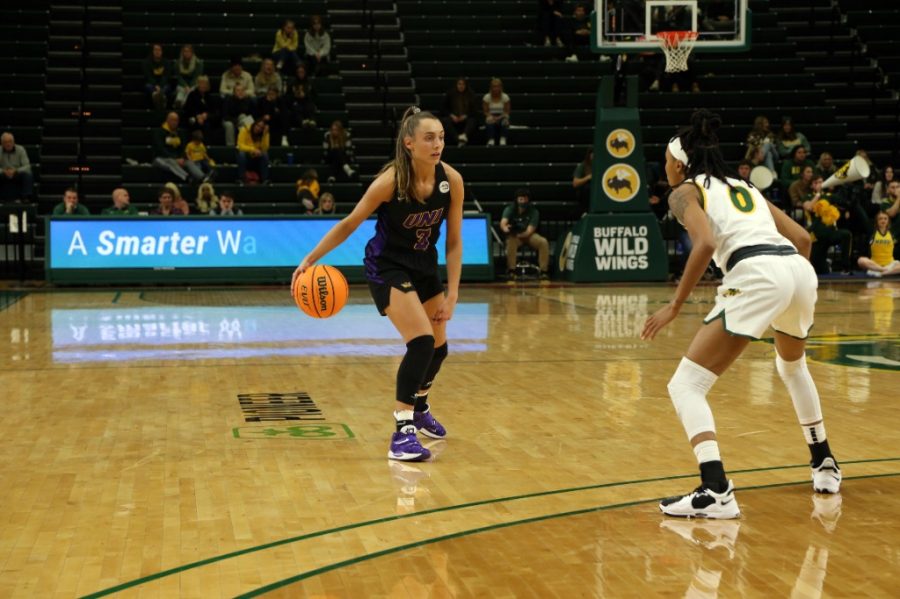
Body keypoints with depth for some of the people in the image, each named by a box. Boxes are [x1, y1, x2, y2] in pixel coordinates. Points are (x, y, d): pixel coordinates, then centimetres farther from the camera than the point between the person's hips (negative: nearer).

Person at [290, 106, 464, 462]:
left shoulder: (451, 180, -15)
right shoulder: (390, 181, -26)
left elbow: (454, 241, -7)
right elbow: (348, 225, -15)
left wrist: (452, 294, -11)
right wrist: (310, 260, -19)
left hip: (425, 266, 6)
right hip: (387, 266, -5)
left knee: (438, 346, 14)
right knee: (422, 341, -22)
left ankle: (419, 406, 44)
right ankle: (402, 430, -16)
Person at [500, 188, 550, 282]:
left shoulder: (534, 211, -11)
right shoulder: (510, 209, -12)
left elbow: (529, 231, -18)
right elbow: (503, 222, -31)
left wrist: (520, 235, -39)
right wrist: (505, 228, -56)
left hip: (529, 235, 1)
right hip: (514, 235, -1)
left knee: (544, 242, -27)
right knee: (511, 242, -37)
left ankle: (544, 271, -19)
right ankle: (511, 271, -31)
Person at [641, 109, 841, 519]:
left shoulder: (685, 191, 12)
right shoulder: (744, 187, 31)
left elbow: (705, 244, -9)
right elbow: (802, 238, 26)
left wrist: (675, 306, -5)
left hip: (756, 274, -7)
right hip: (799, 269, 7)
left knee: (686, 385, -3)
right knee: (792, 365, 37)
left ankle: (716, 491, -21)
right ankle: (824, 465, 43)